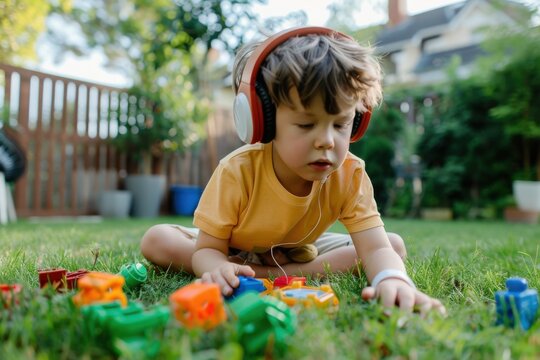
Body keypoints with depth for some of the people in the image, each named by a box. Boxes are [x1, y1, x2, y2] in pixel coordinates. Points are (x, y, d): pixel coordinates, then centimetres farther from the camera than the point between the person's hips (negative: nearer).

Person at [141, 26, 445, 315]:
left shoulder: (350, 176, -27)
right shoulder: (237, 172, -33)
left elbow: (376, 248, -34)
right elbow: (207, 249, -26)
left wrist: (393, 279, -59)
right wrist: (217, 268, -52)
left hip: (301, 253, 3)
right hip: (235, 252, -2)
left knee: (396, 245, -18)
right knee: (155, 240, -21)